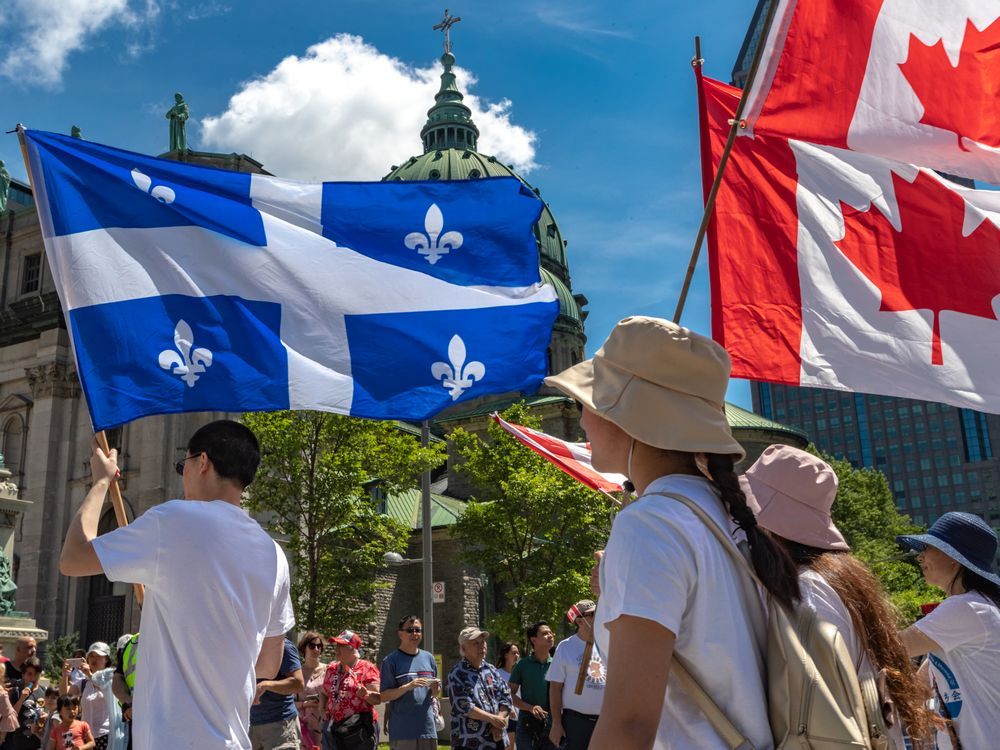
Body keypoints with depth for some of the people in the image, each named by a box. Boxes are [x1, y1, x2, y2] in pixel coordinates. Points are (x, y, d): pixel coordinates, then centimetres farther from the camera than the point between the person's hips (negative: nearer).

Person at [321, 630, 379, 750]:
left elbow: (377, 698, -10)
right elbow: (325, 694, 25)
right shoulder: (332, 669, 13)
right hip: (334, 729, 6)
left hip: (359, 728, -6)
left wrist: (365, 693, -29)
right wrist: (324, 709, 7)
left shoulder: (367, 668, -5)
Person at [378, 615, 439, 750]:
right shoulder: (391, 661, -3)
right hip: (402, 731, -5)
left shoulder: (428, 658, 12)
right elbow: (384, 696, -7)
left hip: (428, 727, 5)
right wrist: (408, 686, -21)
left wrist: (435, 688, -5)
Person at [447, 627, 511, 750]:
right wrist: (492, 718, -15)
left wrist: (498, 724, -7)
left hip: (496, 740, 6)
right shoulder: (457, 675, -6)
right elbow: (464, 706, -15)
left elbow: (506, 698, 8)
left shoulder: (492, 670, 12)